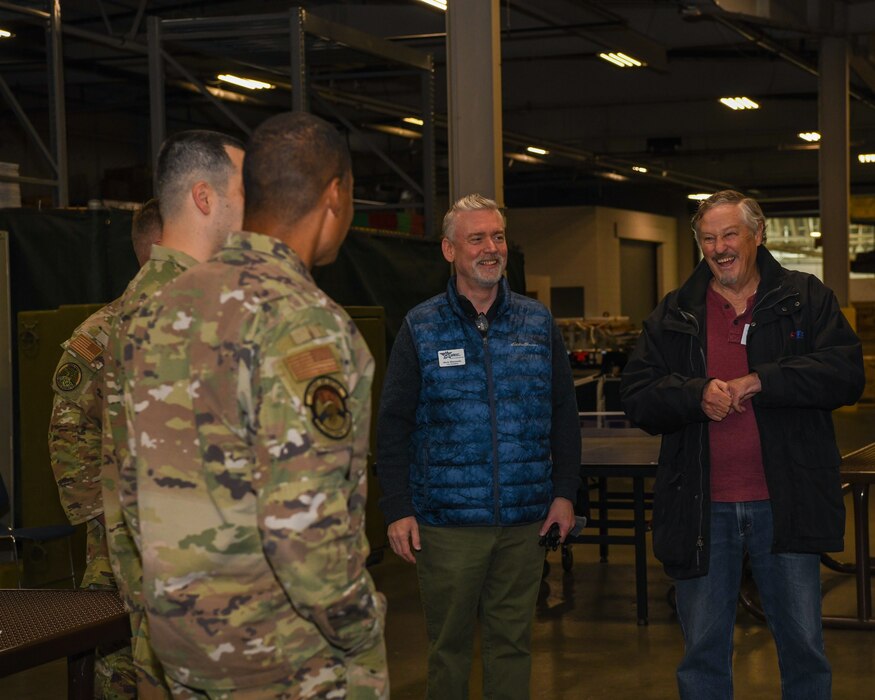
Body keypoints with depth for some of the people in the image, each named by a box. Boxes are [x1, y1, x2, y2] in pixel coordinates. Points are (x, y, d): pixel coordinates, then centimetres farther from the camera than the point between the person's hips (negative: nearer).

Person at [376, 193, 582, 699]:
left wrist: (565, 491, 3)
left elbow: (564, 413, 10)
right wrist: (397, 509, -6)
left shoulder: (539, 324, 7)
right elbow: (393, 425, -1)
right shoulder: (421, 329, 0)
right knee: (449, 644, 6)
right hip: (446, 522, -2)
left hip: (524, 523, 2)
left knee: (513, 640, 10)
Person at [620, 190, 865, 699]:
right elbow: (637, 397, 1)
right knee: (703, 651, 11)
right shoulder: (675, 316, 8)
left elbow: (846, 372, -10)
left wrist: (759, 382, -17)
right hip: (703, 507, 2)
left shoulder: (805, 299, 3)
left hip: (784, 504, -1)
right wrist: (697, 393, -17)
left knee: (804, 646, 9)